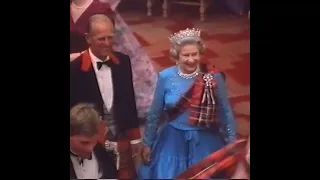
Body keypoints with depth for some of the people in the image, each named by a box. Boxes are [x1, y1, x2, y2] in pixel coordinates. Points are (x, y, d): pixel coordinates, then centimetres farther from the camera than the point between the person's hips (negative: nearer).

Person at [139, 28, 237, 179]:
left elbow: (225, 113, -3)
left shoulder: (213, 77, -13)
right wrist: (147, 144, 7)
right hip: (173, 142, 1)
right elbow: (155, 114, 0)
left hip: (206, 143, 0)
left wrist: (232, 144, 1)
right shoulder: (165, 77, -11)